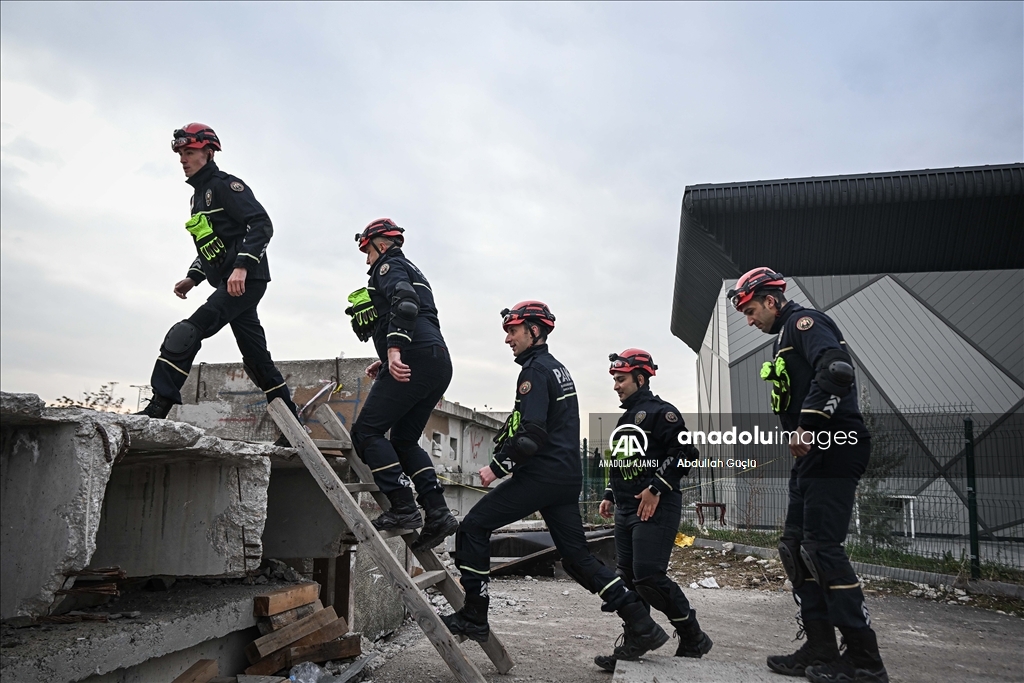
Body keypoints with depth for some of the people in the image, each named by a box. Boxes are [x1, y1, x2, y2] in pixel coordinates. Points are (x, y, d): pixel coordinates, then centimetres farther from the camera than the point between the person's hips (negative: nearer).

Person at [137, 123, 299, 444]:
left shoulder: (225, 185, -5)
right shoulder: (199, 196, 24)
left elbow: (261, 224, -17)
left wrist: (242, 266, -28)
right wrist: (193, 277, 17)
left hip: (246, 280, -10)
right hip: (230, 283, 10)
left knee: (186, 334, -19)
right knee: (257, 360, 10)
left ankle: (159, 409, -21)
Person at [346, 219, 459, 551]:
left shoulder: (389, 266, 4)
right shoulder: (413, 272, 32)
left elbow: (404, 302, -18)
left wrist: (393, 350, -29)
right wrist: (385, 361, 24)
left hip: (415, 360, -10)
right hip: (439, 364, 10)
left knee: (366, 431, -5)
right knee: (404, 440, 15)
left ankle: (403, 509, -13)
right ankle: (438, 514, 4)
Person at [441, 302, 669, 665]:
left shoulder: (535, 370, -10)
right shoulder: (557, 368, 20)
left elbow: (532, 435, -21)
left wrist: (496, 467, -12)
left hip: (541, 475, -10)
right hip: (567, 476, 10)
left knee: (473, 528, -1)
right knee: (577, 557, 12)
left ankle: (473, 617, 2)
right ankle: (642, 626, 10)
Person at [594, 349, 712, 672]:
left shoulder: (661, 411, -7)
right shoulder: (625, 419, 22)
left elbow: (684, 452, -17)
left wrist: (656, 488, -21)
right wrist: (610, 496, 21)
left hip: (655, 508, -9)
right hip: (626, 511, 9)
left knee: (648, 576, -15)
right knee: (628, 579, 7)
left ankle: (693, 638, 4)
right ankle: (632, 648, 15)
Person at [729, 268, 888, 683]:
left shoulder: (803, 321, -6)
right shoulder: (786, 338, 23)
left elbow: (837, 369, -25)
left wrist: (807, 427, -24)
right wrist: (801, 436, 12)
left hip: (833, 449, -10)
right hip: (812, 453, 11)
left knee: (823, 549, -11)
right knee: (796, 548, 8)